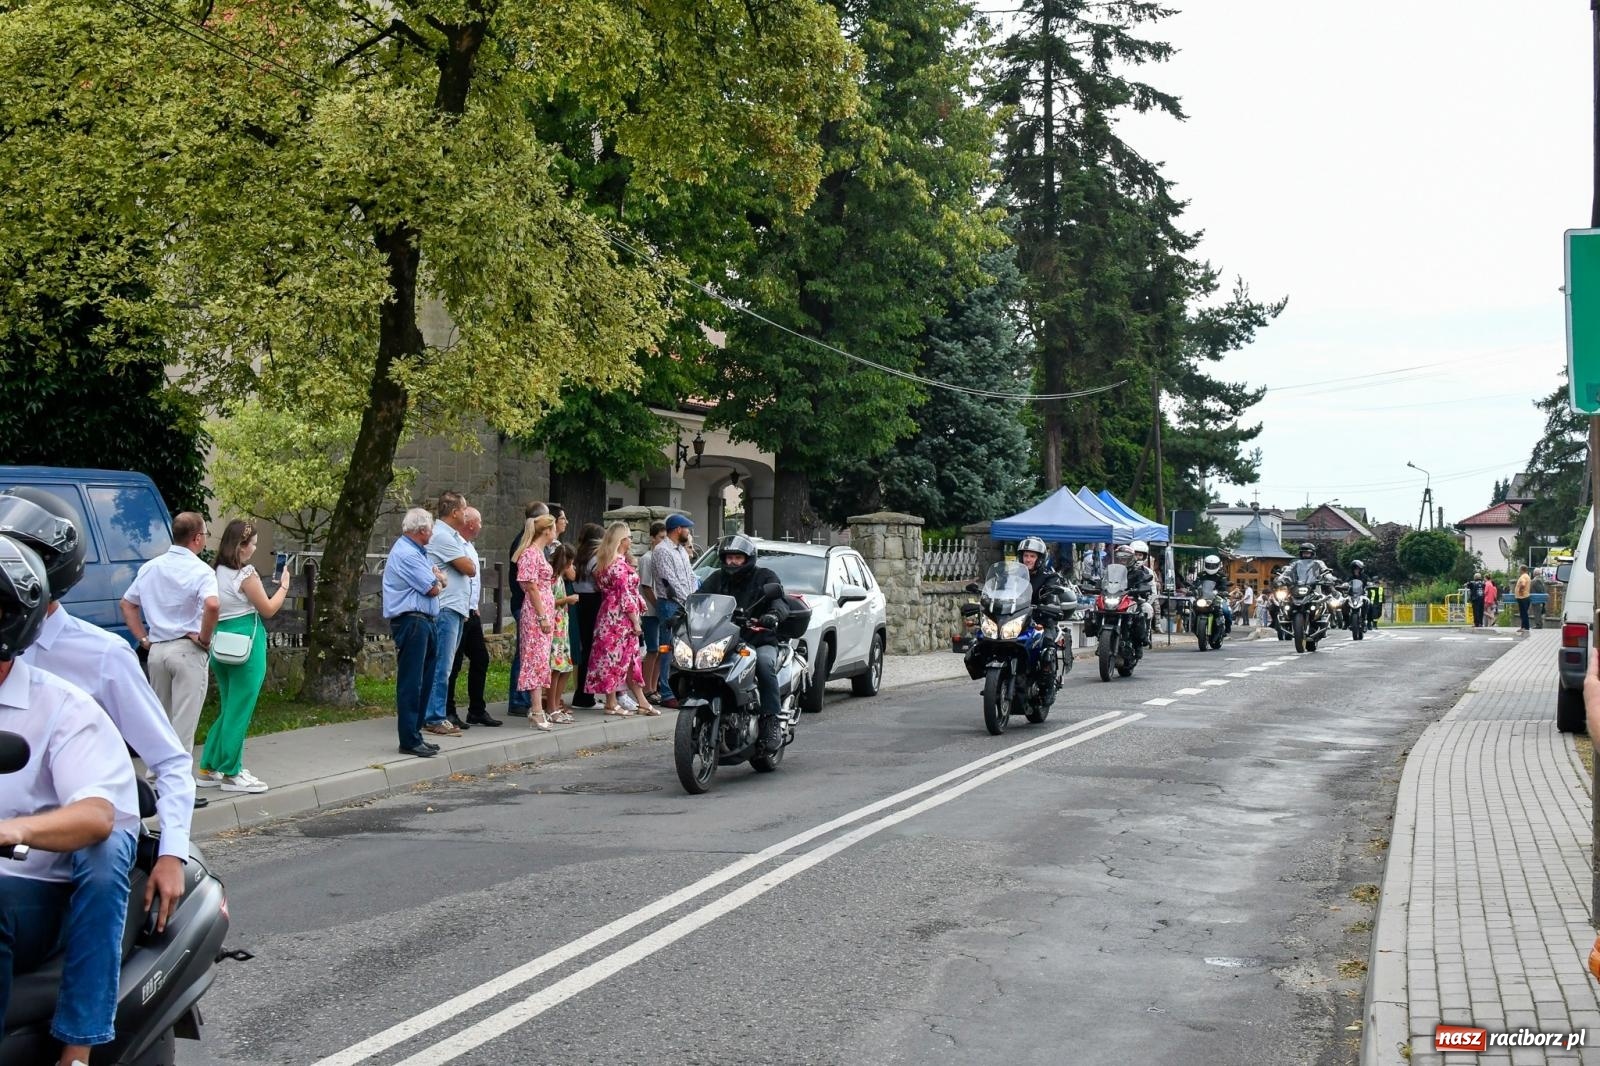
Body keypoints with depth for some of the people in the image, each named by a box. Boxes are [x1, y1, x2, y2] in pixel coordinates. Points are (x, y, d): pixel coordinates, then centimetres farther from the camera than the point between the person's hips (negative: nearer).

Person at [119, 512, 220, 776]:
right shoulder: (200, 571, -11)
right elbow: (212, 605, -29)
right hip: (188, 650, -7)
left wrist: (144, 639, 15)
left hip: (157, 649, 7)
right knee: (183, 721, -4)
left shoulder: (151, 567, 11)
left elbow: (127, 604, 19)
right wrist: (204, 637, -14)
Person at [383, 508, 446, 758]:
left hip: (422, 622, 11)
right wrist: (437, 581, 6)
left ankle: (415, 735, 19)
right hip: (411, 622, -11)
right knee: (411, 683, -8)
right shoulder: (406, 554, -15)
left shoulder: (417, 552, 19)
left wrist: (436, 578, -1)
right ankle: (409, 741, -6)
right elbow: (433, 589, -15)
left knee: (423, 681, 13)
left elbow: (440, 582, 20)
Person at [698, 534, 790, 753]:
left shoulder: (765, 577, 6)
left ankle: (771, 721, -29)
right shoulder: (717, 578, 17)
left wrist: (774, 614, -35)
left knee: (764, 663, -35)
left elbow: (780, 601, -10)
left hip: (760, 641, -3)